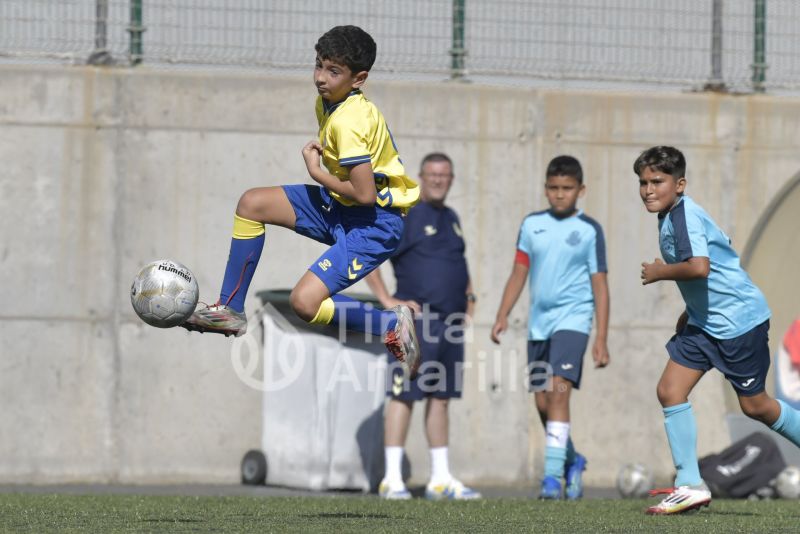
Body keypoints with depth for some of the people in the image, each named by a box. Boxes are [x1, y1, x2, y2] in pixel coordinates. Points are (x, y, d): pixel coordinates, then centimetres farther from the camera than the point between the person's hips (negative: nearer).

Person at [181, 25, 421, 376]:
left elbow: (364, 193, -28)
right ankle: (230, 310, 15)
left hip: (376, 221, -10)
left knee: (304, 302, -21)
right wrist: (319, 153, 1)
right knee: (251, 203, 6)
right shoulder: (326, 102, 3)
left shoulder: (349, 122, -26)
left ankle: (393, 326, -5)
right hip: (339, 205, 10)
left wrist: (317, 172, -14)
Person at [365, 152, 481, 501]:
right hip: (419, 319, -8)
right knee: (405, 395, -8)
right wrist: (387, 300, -15)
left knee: (440, 399, 10)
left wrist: (468, 293, 19)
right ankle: (392, 480, -7)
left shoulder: (450, 218, 17)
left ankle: (440, 479, 13)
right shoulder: (405, 216, -7)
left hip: (451, 323, 8)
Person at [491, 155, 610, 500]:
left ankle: (553, 474, -22)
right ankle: (572, 462, 31)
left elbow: (600, 287, -1)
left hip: (572, 319, -5)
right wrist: (502, 316, 3)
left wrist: (601, 339, -6)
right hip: (539, 322, 5)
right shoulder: (532, 224, 9)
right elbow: (519, 273, 14)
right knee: (542, 403, 8)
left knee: (559, 391, -20)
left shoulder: (589, 231, -1)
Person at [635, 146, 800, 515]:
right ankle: (690, 486, 0)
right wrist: (691, 311, 22)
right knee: (670, 390, -2)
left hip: (739, 318, -10)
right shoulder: (671, 217, 10)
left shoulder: (684, 215, -20)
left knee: (754, 405, 1)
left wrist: (660, 272, -19)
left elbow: (699, 266, -36)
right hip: (705, 322, 10)